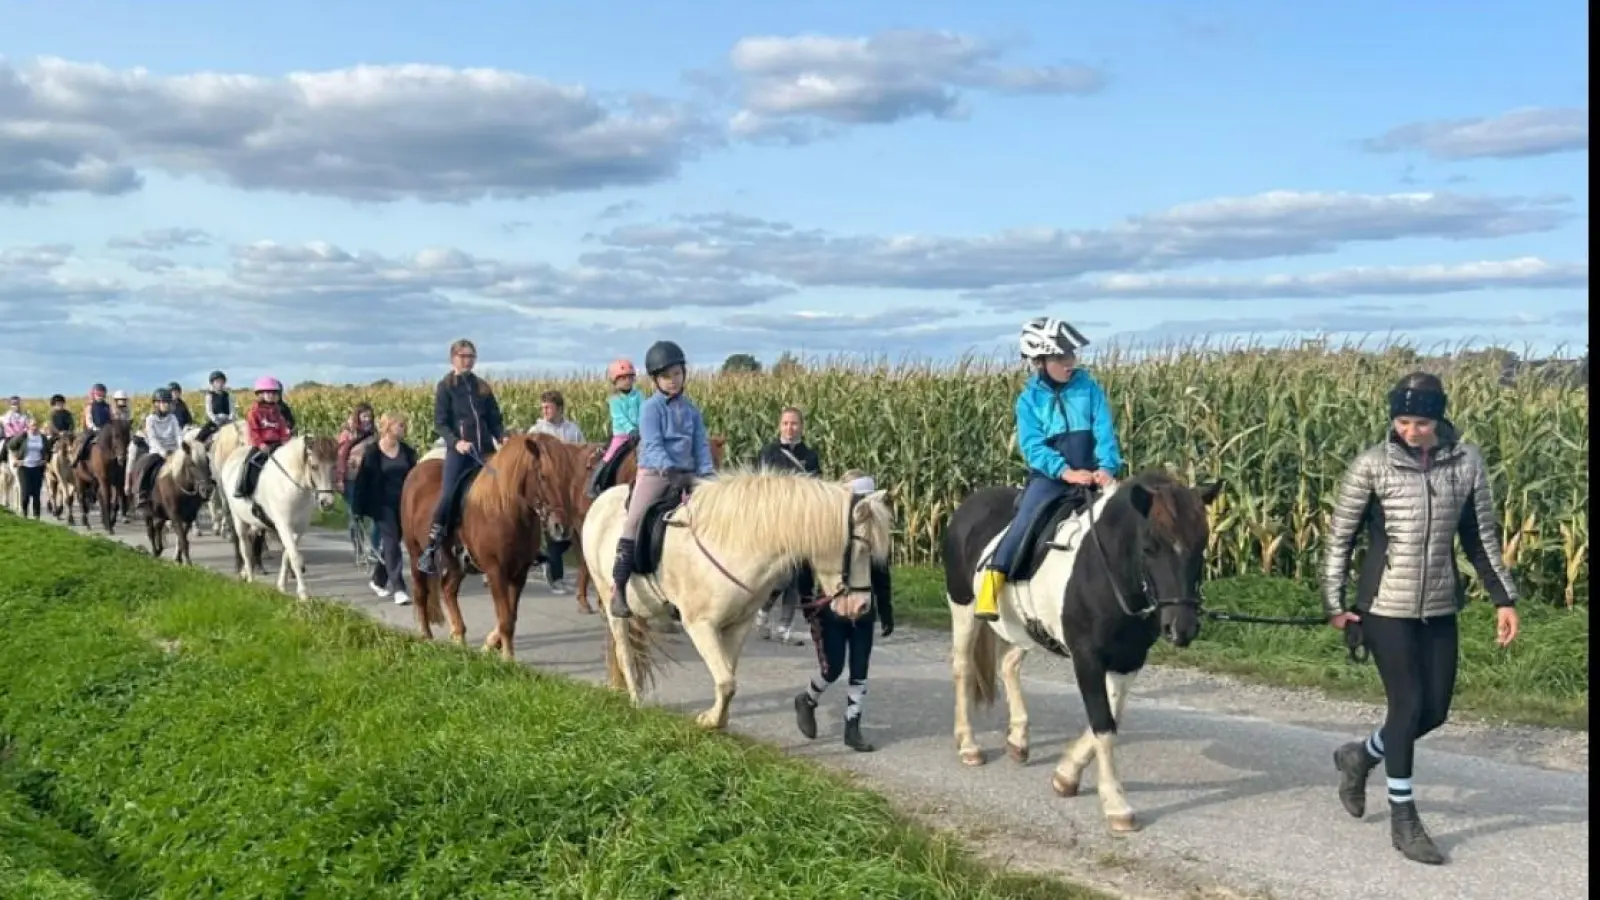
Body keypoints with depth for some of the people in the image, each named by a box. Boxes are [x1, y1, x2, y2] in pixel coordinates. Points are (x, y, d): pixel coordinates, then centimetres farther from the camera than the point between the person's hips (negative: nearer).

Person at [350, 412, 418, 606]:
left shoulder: (407, 451, 5)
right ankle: (398, 588, -15)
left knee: (389, 542, 14)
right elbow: (361, 481, -7)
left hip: (403, 504, 5)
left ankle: (379, 580, 34)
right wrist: (358, 508, -8)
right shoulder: (372, 453, -8)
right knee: (391, 543, -12)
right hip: (382, 505, -5)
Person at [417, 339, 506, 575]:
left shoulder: (483, 387, 15)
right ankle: (429, 552, -12)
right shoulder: (445, 387, 4)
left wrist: (502, 437, -6)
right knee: (447, 496, -17)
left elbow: (495, 419, 15)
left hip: (486, 449, 4)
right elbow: (440, 423, -2)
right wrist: (456, 441, -19)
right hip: (458, 450, -4)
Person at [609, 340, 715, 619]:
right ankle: (618, 588, -16)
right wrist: (667, 468, -30)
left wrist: (706, 473, -8)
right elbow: (653, 445, -13)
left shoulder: (691, 410, 12)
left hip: (686, 475, 5)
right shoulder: (651, 408, -2)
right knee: (635, 521, -19)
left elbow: (701, 445, 8)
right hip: (654, 473, -5)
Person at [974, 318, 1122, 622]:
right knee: (1026, 522, -24)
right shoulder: (1030, 399, 3)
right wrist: (1066, 471, -23)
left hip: (1092, 476, 2)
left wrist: (1107, 468, -20)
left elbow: (1105, 433, -1)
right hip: (1049, 476, -2)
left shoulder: (1090, 389, 7)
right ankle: (992, 580, -23)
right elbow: (1033, 446, -7)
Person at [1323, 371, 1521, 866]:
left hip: (1440, 608, 4)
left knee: (1435, 710, 9)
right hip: (1386, 607, -4)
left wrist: (1503, 597, 5)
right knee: (1409, 705, -3)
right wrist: (1334, 603, -7)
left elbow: (1481, 536, 8)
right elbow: (1340, 536, -4)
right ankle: (1403, 819, 13)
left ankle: (1361, 755, 36)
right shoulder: (1372, 465, -11)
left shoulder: (1467, 462, -2)